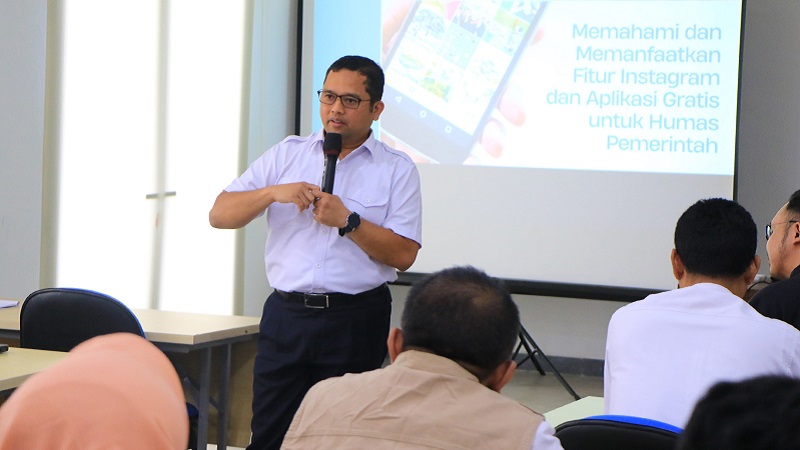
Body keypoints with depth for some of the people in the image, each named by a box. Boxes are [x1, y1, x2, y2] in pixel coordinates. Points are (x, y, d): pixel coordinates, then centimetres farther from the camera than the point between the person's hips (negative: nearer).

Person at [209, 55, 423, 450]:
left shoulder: (397, 170, 3)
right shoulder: (287, 154, 10)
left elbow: (403, 254, -5)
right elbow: (220, 214, 5)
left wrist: (347, 221, -14)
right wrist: (274, 193, -11)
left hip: (356, 320, -2)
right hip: (286, 313, 2)